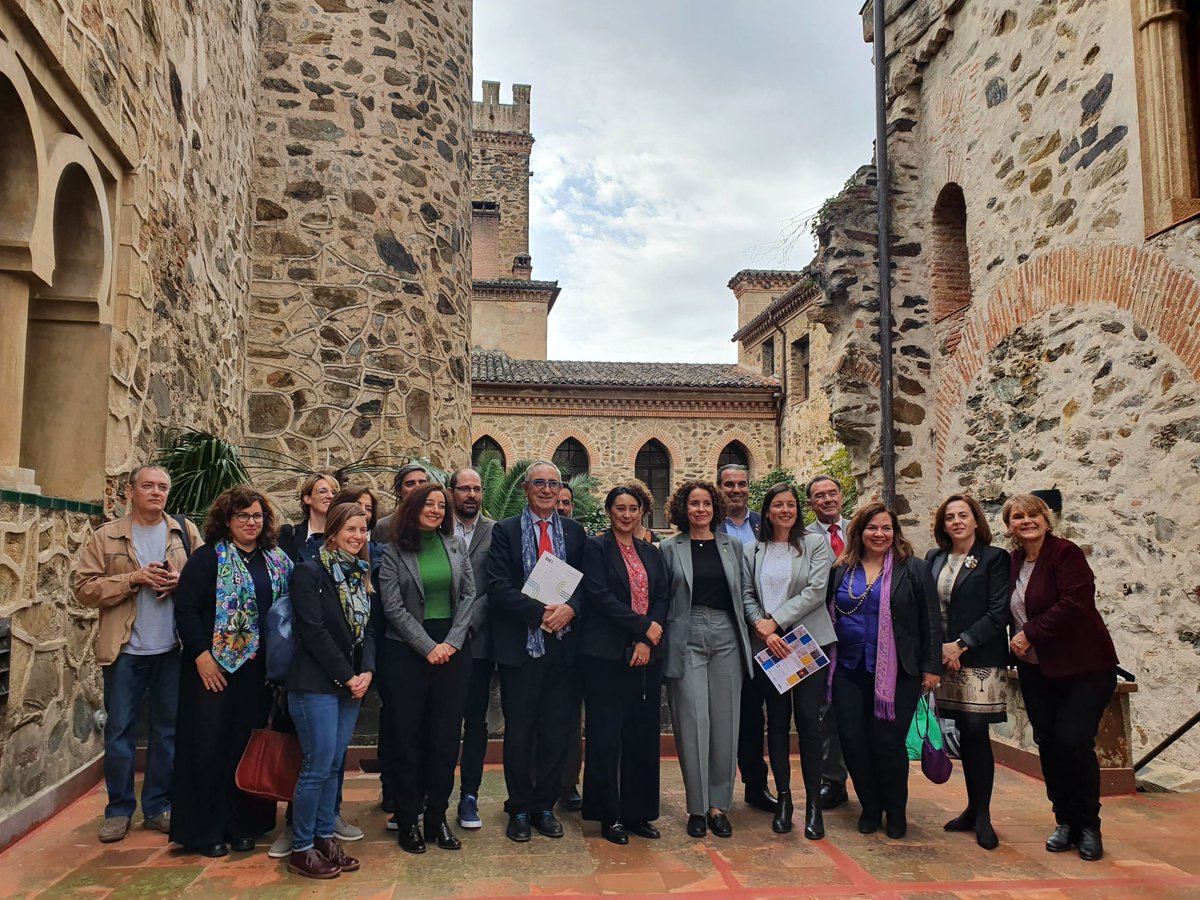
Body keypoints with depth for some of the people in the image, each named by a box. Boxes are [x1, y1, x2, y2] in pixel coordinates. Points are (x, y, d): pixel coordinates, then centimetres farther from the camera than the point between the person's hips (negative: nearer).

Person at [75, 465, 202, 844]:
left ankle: (158, 807, 22)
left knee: (167, 730, 10)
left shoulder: (185, 532, 5)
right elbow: (85, 589, -4)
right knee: (119, 731, 6)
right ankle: (119, 809, 20)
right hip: (125, 649, -1)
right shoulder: (106, 537, 1)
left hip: (173, 648, 1)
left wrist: (181, 581, -14)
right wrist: (134, 578, -16)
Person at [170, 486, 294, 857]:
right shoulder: (208, 558, -4)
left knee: (247, 747, 11)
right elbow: (185, 608, -10)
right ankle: (205, 830, 15)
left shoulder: (278, 561, 10)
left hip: (259, 670, 5)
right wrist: (201, 654, -16)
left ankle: (241, 825, 23)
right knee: (209, 746, 2)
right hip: (215, 666, -4)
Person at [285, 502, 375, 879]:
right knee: (318, 766, -4)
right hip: (317, 684, -6)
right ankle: (301, 848, 9)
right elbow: (314, 632, -15)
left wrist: (366, 672, -5)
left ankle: (325, 838, 20)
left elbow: (368, 629, 11)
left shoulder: (362, 575, 12)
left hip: (352, 683, 7)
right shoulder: (309, 572, -9)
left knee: (334, 764, 11)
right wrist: (346, 677, -13)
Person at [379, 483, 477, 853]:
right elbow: (394, 607, -6)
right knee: (407, 736, 4)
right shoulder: (394, 551, -1)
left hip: (453, 649, 3)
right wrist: (428, 647, -12)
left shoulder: (456, 545, 8)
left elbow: (469, 595, 4)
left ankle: (437, 816, 18)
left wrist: (452, 642, -7)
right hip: (406, 652, -2)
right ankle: (408, 819, 18)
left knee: (446, 735, 6)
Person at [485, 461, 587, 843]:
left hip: (562, 643, 3)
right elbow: (498, 587, -9)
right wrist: (541, 613, -18)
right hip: (520, 643, -2)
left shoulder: (574, 531, 11)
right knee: (519, 732, 7)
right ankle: (519, 809, 21)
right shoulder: (505, 531, 1)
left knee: (557, 731, 8)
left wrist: (570, 607, -15)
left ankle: (545, 806, 24)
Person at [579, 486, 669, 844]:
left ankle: (638, 812, 20)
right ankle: (609, 815, 12)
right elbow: (600, 596, -12)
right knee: (606, 735, 0)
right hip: (606, 654, -5)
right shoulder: (596, 548, -1)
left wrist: (648, 641, -8)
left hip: (646, 653, 5)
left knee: (643, 734, 8)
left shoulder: (651, 554, 15)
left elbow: (661, 600, 8)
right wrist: (643, 625, -14)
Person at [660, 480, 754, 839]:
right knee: (692, 722, -3)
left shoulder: (733, 545, 11)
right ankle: (697, 806, 9)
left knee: (725, 722, 4)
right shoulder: (670, 548, 4)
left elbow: (744, 593, 12)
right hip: (687, 639, -2)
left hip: (726, 638, 2)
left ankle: (719, 805, 15)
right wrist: (660, 638, -4)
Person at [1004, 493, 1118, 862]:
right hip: (1036, 669, 6)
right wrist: (1017, 642, 1)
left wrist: (1030, 633, -18)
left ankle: (1089, 826, 11)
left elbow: (1074, 604, -23)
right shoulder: (1013, 562, 6)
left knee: (1074, 741, -9)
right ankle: (1065, 821, 21)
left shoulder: (1065, 553, -14)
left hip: (1083, 667, -6)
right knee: (1047, 744, 7)